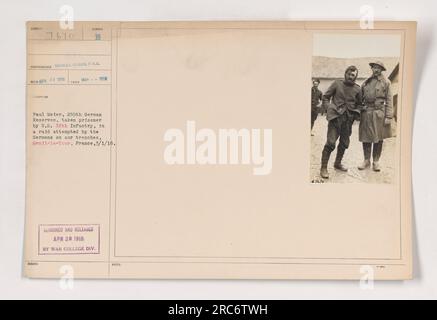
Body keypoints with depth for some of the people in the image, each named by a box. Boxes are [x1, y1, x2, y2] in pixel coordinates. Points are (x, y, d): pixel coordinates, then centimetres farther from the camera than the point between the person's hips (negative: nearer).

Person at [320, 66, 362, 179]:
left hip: (348, 119, 4)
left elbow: (359, 104, 18)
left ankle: (338, 163, 32)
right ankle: (323, 168, -5)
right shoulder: (337, 83, 1)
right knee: (330, 142, -13)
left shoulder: (357, 89, 8)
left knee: (344, 143, 11)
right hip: (335, 116, -4)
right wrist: (329, 108, -7)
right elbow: (325, 97, 6)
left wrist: (356, 114, 2)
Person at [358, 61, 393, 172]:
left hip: (379, 113, -3)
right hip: (366, 113, 3)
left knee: (378, 138, 3)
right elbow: (360, 98, 17)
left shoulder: (386, 82, 2)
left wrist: (388, 116, -10)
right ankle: (366, 161, 16)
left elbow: (389, 100, -3)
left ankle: (376, 161, 13)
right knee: (365, 138, 5)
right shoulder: (366, 82, 12)